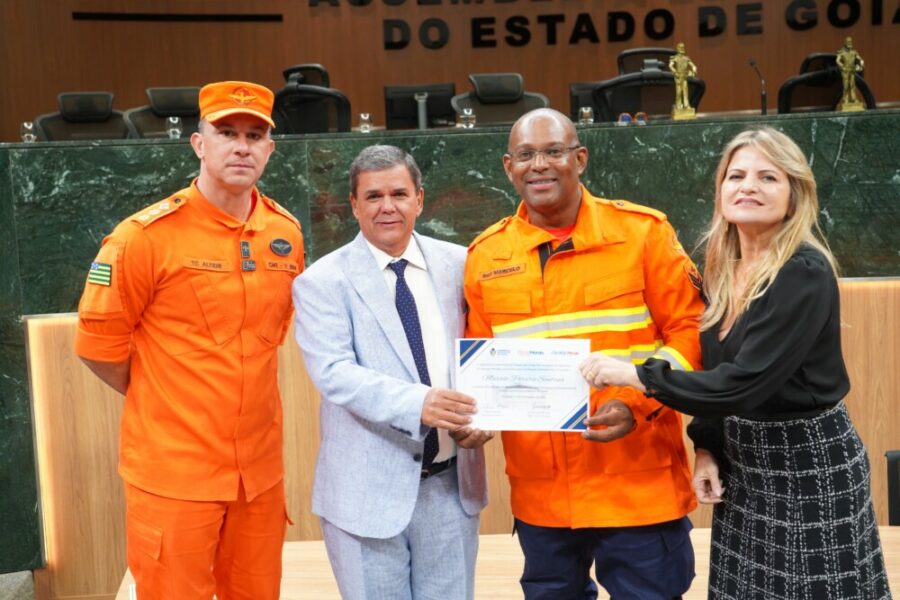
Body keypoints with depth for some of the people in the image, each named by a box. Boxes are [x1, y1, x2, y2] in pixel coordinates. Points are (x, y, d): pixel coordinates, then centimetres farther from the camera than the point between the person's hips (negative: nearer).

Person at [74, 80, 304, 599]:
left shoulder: (286, 233, 4)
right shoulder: (146, 235, -12)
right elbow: (98, 342, -6)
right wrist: (162, 400, 4)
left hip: (261, 468, 5)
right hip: (173, 473, -5)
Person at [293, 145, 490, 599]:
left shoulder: (458, 265, 5)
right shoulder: (322, 282, -6)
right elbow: (334, 373, -18)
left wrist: (480, 413, -14)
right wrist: (416, 402, -33)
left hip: (452, 482, 3)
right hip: (369, 489, -3)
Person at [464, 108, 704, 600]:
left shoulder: (642, 231, -4)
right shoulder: (485, 255, 4)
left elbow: (690, 329, -4)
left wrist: (640, 403, -17)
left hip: (638, 487, -3)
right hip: (539, 493, 3)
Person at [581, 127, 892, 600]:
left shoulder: (805, 274, -20)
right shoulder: (720, 269, 3)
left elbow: (745, 380, -27)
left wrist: (633, 375, -26)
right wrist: (706, 447, 2)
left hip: (809, 464, -7)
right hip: (741, 459, 7)